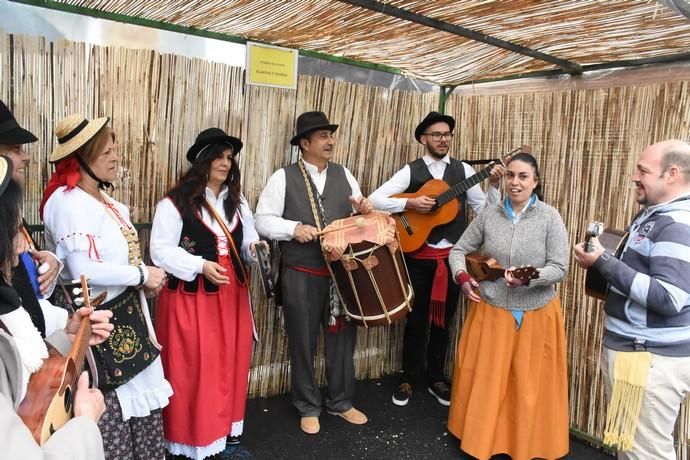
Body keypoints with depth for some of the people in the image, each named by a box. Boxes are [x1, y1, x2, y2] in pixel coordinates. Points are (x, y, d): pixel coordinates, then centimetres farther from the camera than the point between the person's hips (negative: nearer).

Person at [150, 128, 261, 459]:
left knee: (231, 365, 12)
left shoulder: (237, 201, 13)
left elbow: (248, 241, 15)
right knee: (193, 369, 2)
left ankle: (227, 433, 28)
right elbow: (161, 251, -10)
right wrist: (201, 265, -20)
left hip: (232, 294, 6)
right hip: (191, 297, -6)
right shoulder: (175, 203, -8)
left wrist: (255, 248, -8)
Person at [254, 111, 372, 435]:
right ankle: (308, 407, 30)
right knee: (303, 342, 10)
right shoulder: (283, 177, -4)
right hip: (301, 275, -3)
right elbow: (262, 220, -7)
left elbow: (359, 213, 15)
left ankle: (340, 401, 35)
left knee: (342, 337, 14)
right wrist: (294, 228, -22)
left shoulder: (343, 174, 10)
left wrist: (365, 210, -8)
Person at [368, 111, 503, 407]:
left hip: (453, 256, 2)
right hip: (419, 256, -2)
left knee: (443, 320, 13)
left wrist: (494, 185, -13)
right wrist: (410, 203, -21)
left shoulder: (463, 170, 4)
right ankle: (409, 378, 25)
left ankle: (435, 378, 30)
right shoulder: (411, 171, -2)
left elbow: (486, 211, 3)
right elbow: (375, 199, -11)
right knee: (416, 319, 8)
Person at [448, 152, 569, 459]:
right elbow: (458, 250, 7)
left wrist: (529, 278, -26)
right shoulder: (489, 215, -1)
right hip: (490, 309, 2)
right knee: (484, 379, 11)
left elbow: (559, 268, -9)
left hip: (535, 314, -1)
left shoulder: (550, 218, -7)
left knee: (529, 384, 10)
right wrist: (462, 278, -9)